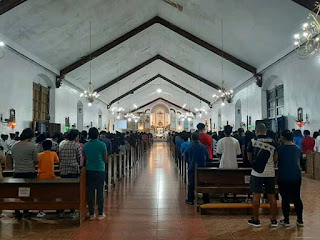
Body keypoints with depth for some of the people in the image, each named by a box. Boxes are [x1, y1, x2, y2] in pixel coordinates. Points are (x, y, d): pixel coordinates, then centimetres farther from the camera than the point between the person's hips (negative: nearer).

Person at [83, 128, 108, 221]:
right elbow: (106, 159, -3)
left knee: (90, 192, 8)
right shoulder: (102, 145, -8)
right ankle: (100, 214, 10)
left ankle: (91, 214, 14)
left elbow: (85, 158, 11)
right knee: (100, 192, 4)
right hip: (100, 170, -3)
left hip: (89, 171, 3)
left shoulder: (85, 145, 1)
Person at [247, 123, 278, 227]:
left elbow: (249, 158, 4)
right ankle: (274, 220, 19)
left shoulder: (253, 142, -4)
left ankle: (256, 220, 10)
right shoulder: (273, 142, 3)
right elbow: (276, 159, 4)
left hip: (257, 172, -3)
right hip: (270, 172, 3)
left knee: (256, 196, 3)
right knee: (272, 196, 10)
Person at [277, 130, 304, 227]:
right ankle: (300, 220, 18)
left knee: (285, 198, 4)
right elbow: (298, 161, 15)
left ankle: (286, 220, 10)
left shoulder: (280, 149, -11)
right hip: (296, 175, 4)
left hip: (284, 176, -4)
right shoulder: (297, 149, 4)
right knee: (297, 198, 13)